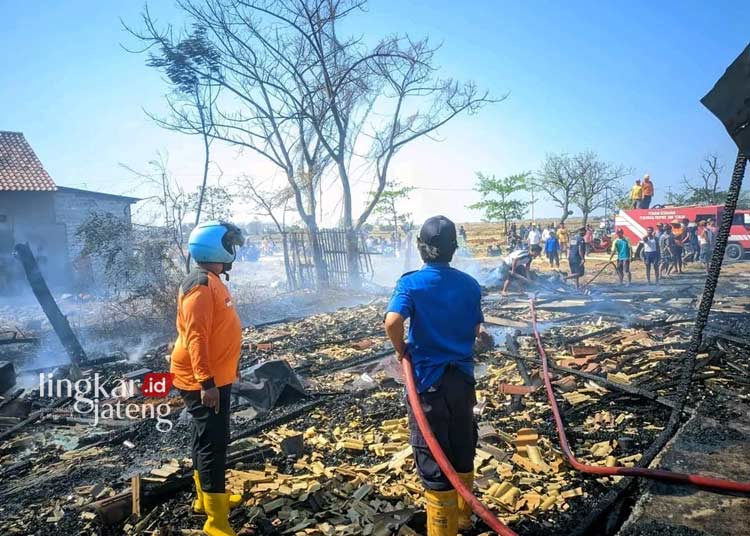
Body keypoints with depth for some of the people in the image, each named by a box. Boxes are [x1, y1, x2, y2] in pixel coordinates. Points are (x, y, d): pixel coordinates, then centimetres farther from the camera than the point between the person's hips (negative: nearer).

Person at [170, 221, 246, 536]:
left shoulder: (212, 281, 11)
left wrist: (222, 371, 26)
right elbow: (195, 337, -27)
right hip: (203, 382, -10)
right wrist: (206, 382, -28)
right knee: (213, 443, -5)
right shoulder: (201, 286, -21)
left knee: (207, 439, 20)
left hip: (215, 376, 10)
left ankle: (206, 498, 35)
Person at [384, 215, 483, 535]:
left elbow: (393, 321, -28)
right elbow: (476, 329, 7)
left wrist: (401, 349, -10)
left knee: (433, 459, 7)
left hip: (427, 380, -5)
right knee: (462, 450, 22)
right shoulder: (470, 285, 0)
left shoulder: (411, 282, -13)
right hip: (462, 376, 5)